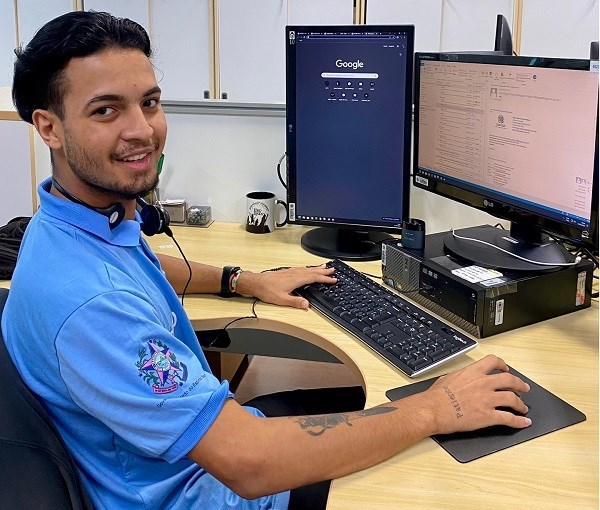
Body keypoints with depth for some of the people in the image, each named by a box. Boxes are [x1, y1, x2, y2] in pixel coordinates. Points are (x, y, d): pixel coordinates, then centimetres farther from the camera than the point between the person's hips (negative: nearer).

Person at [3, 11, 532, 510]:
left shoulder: (101, 218, -4)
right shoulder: (86, 298, -37)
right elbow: (248, 463, -39)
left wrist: (245, 280, 13)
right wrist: (433, 411, -31)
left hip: (210, 436, 8)